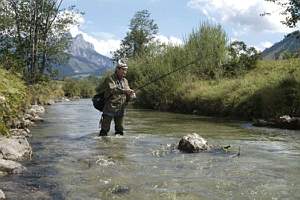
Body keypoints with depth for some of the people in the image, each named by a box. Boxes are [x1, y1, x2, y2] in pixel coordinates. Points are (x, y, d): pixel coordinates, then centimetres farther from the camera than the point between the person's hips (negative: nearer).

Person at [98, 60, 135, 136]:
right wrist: (124, 91, -36)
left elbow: (127, 96, 12)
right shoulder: (110, 79, -6)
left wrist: (131, 95, -12)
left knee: (120, 130, 12)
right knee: (104, 130, -4)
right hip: (110, 108, -6)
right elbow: (112, 89, -26)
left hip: (120, 109, 6)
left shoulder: (125, 81, 13)